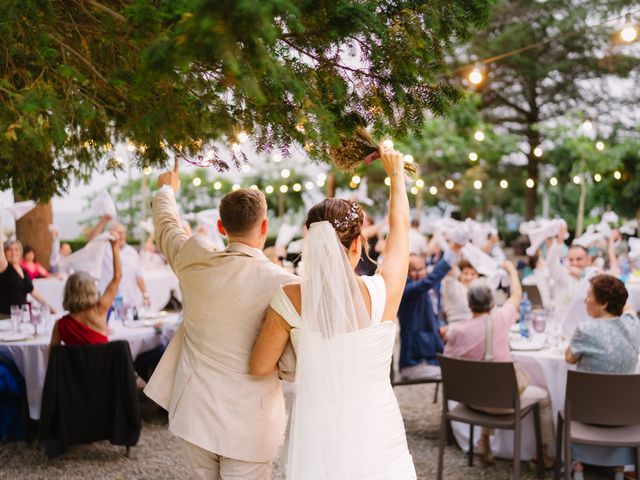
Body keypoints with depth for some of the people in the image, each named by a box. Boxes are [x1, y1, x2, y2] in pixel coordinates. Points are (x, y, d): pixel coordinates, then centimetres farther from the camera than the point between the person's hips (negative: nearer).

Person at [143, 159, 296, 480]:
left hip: (193, 414, 4)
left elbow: (166, 225, 16)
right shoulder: (282, 284, -19)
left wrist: (167, 189, 36)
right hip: (247, 426, -4)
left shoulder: (195, 258, -8)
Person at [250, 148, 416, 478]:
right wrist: (396, 173, 20)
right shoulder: (382, 292, -13)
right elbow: (399, 225, 5)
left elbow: (260, 367, -2)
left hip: (317, 441, 0)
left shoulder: (291, 300, -13)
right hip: (378, 445, 0)